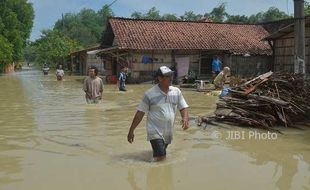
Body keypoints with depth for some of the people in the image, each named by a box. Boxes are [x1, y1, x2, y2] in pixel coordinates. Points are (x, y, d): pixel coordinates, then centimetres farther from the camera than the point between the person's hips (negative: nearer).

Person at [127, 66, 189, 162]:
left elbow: (183, 108, 6)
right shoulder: (150, 94, -9)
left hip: (168, 133, 5)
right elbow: (140, 113, -6)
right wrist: (131, 130, -5)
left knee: (161, 156, 17)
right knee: (161, 159, -15)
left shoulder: (176, 92, 2)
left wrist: (185, 118, -17)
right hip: (155, 132, -5)